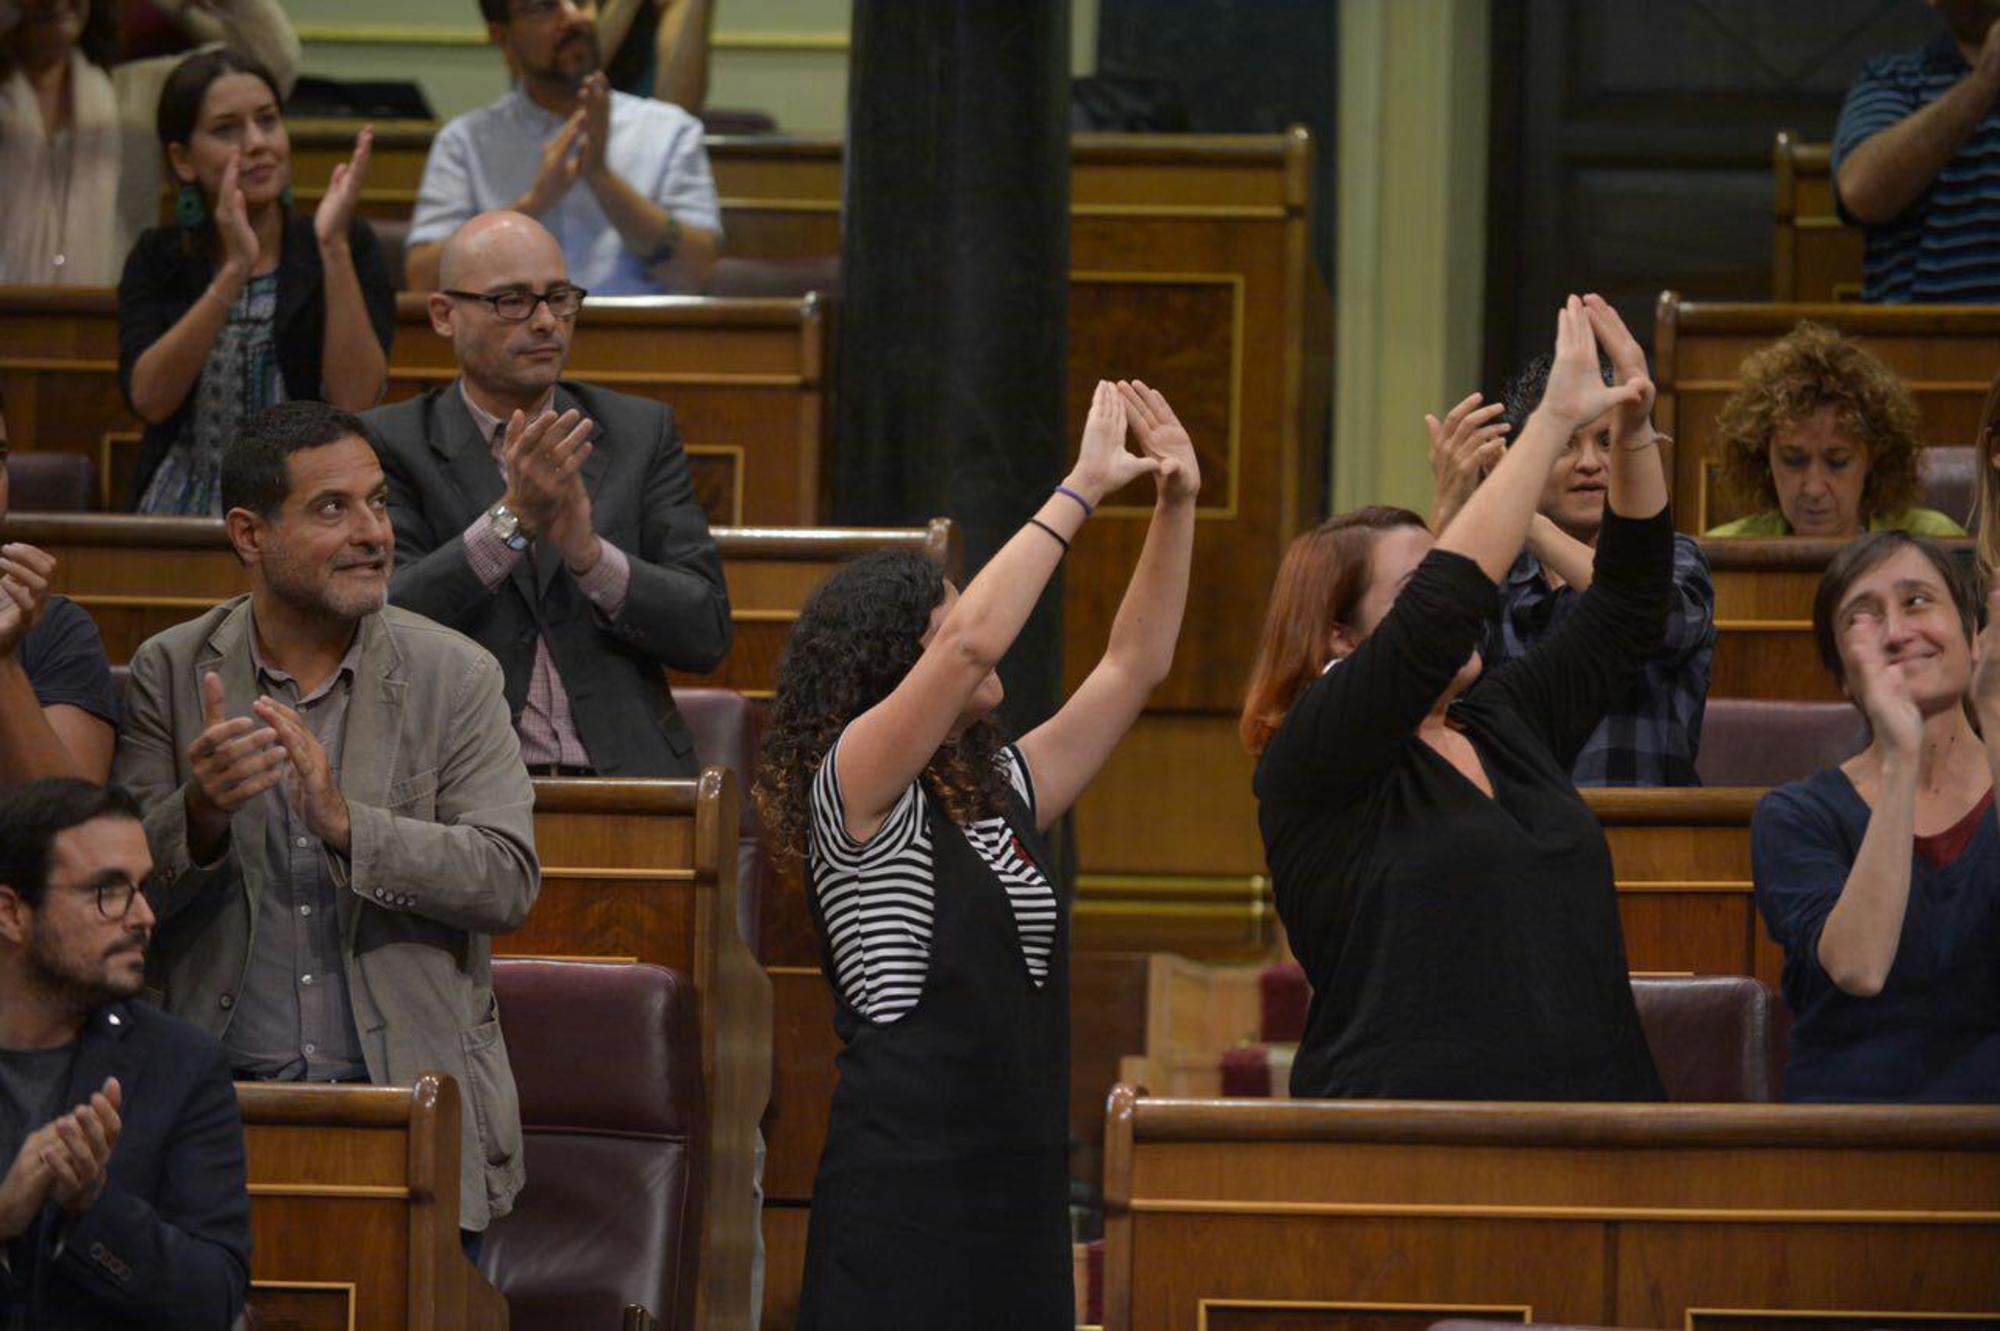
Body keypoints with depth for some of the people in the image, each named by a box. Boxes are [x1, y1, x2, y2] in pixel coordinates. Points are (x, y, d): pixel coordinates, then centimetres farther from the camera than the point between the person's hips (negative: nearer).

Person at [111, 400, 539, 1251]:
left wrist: (347, 823, -20)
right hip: (219, 1101, 0)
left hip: (408, 1091, 0)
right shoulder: (170, 673, 7)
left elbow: (509, 881, -5)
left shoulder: (455, 677, 4)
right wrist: (201, 811, -19)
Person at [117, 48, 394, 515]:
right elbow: (150, 398, -9)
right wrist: (235, 270, -17)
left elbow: (354, 400, -10)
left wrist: (333, 248, -16)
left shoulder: (348, 246, 4)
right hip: (182, 510, 2)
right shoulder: (159, 258, 9)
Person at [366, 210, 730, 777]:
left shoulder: (641, 433, 13)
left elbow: (707, 634, 5)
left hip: (623, 772, 3)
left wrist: (589, 553, -11)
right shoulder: (388, 445, 6)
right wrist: (511, 520, -16)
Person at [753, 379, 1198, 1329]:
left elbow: (1131, 668, 21)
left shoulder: (1003, 793, 18)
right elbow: (973, 643, -18)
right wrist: (1083, 488, -13)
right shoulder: (850, 793, -6)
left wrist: (1176, 506, 11)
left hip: (1018, 1179, 8)